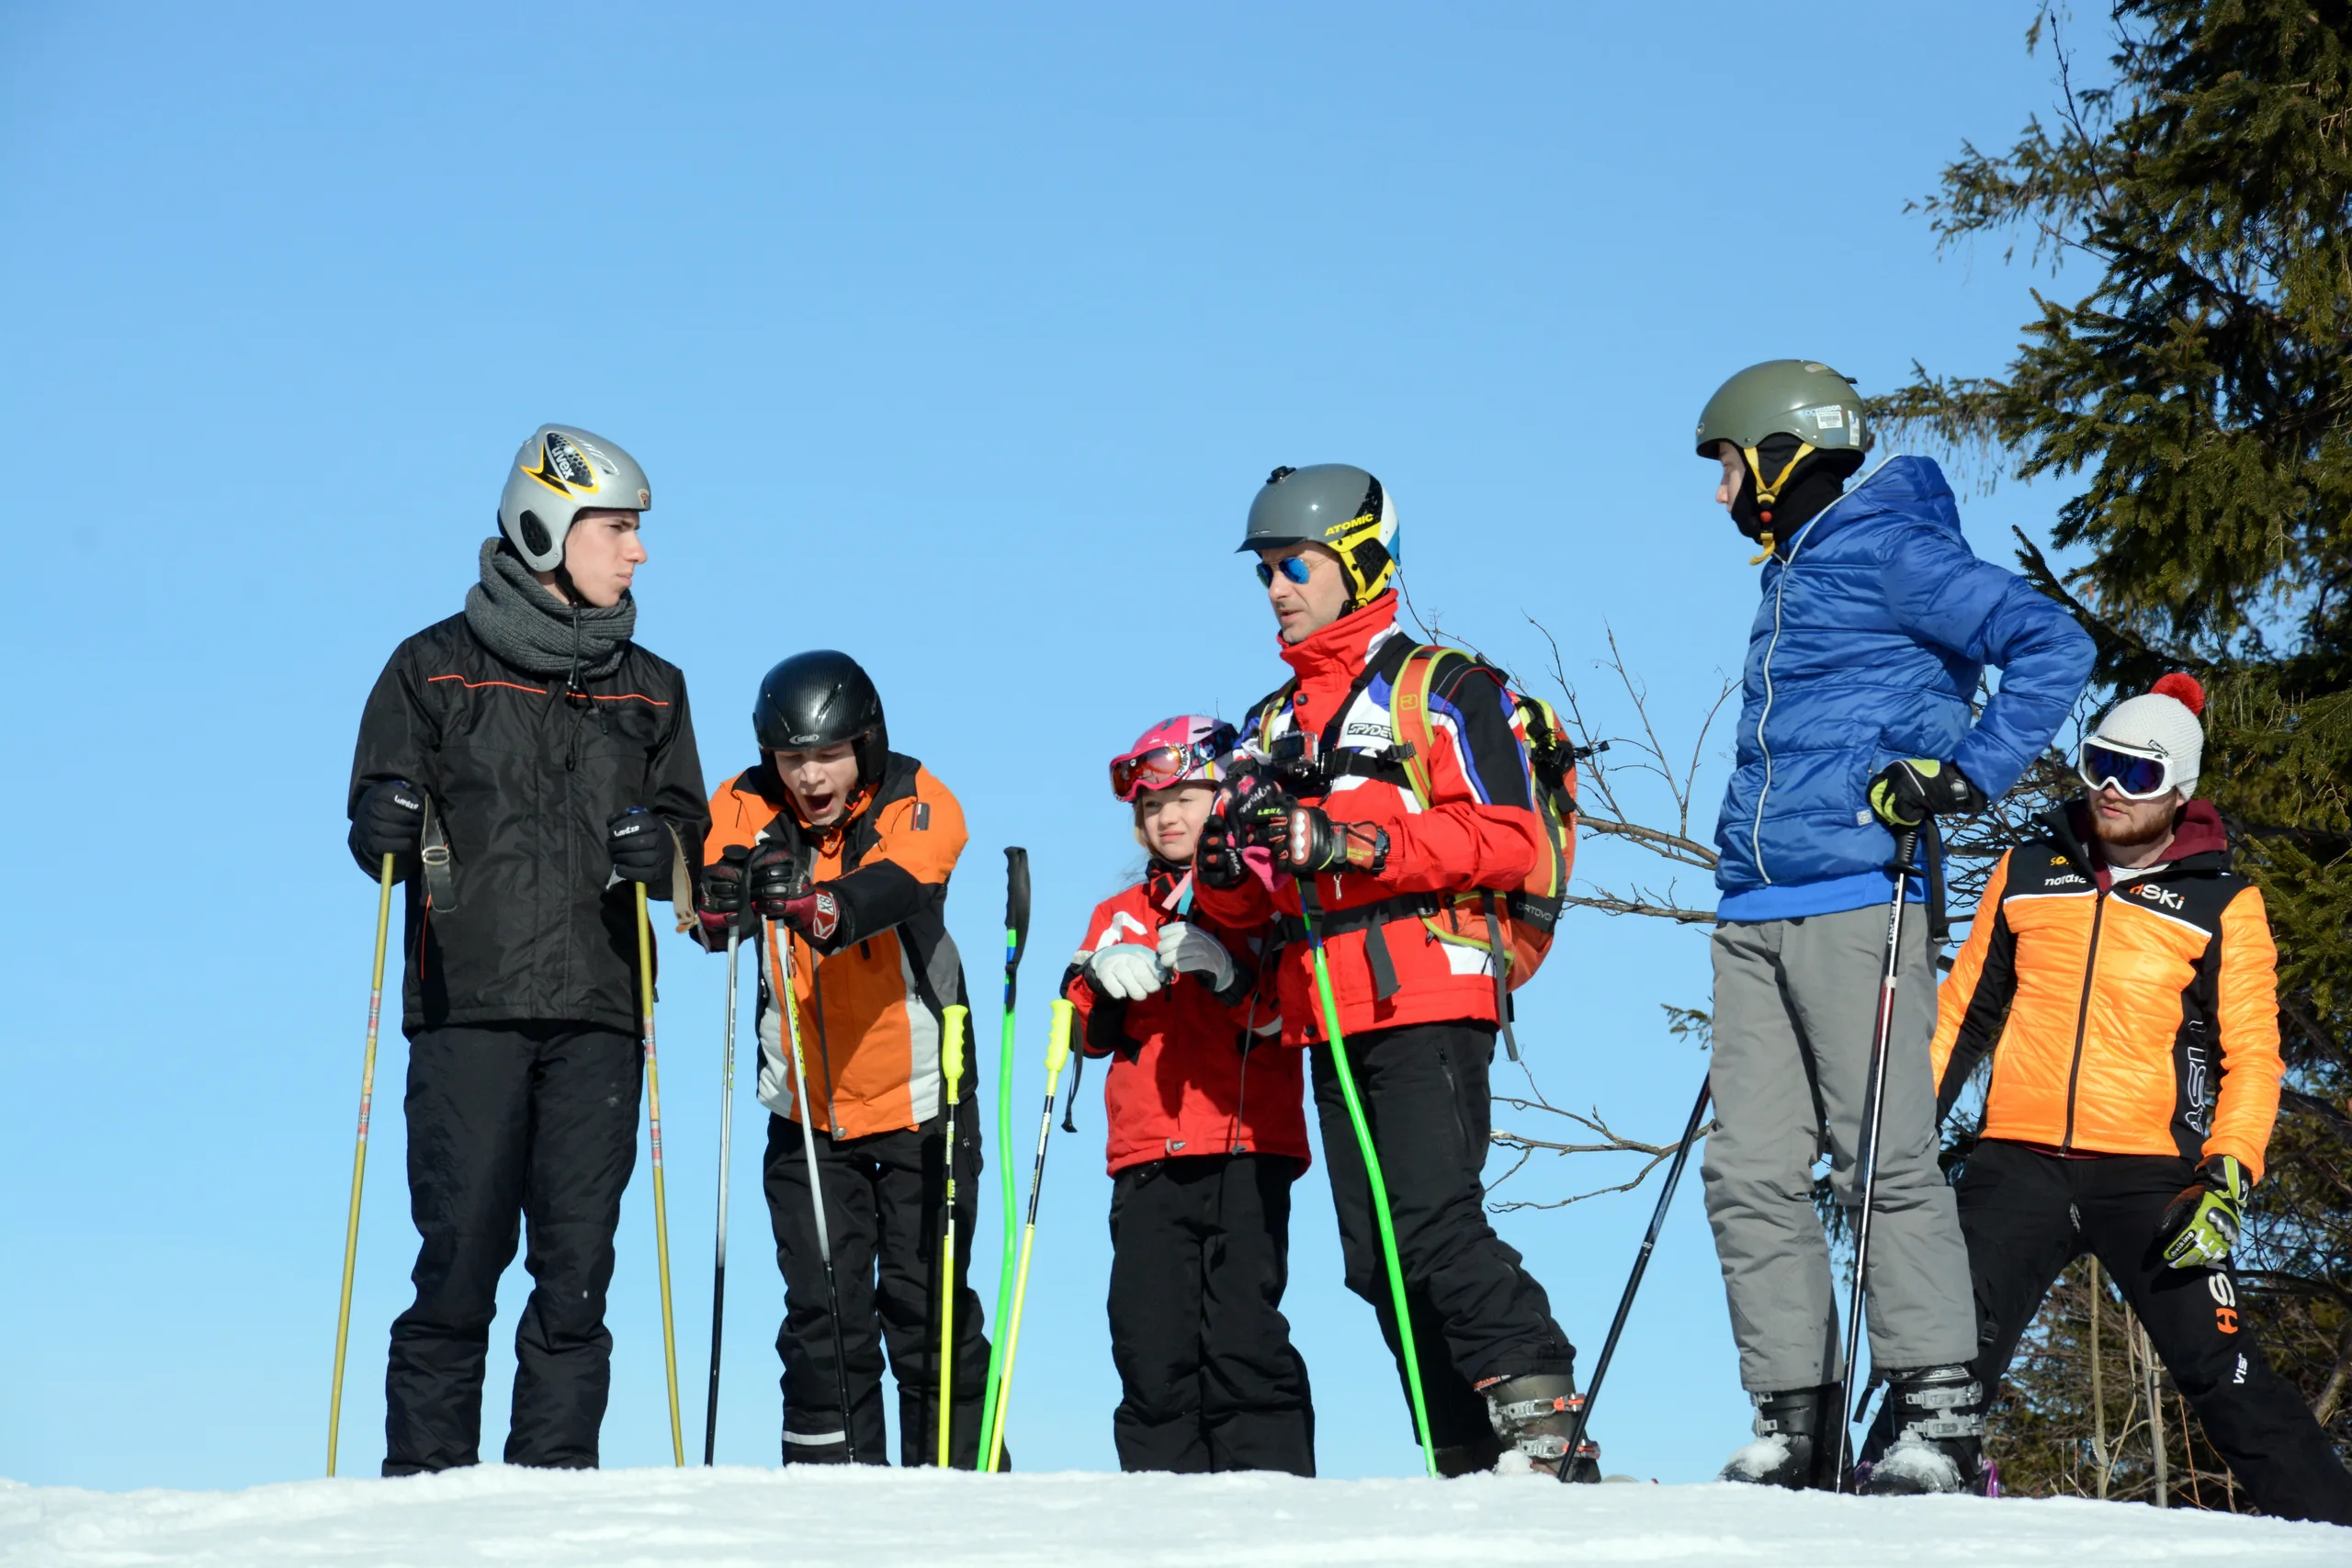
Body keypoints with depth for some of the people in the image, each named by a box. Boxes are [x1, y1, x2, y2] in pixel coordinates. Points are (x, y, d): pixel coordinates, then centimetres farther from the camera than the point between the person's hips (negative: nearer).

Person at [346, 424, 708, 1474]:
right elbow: (378, 824, 8)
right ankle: (424, 1474, -1)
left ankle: (555, 1474, 3)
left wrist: (658, 850, -8)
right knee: (462, 1258, -7)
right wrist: (385, 825, -15)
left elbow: (689, 839, 15)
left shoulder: (650, 691, 17)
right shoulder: (436, 668, 7)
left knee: (576, 1267, -1)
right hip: (469, 1004, -3)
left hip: (599, 1013, 3)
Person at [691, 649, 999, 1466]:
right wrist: (729, 894, -46)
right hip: (806, 1112, 2)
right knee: (822, 1310, 2)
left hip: (920, 1099, -2)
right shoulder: (748, 808, -7)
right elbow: (708, 912, -21)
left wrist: (824, 907, -56)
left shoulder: (917, 805, -14)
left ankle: (955, 1473, 12)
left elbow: (898, 884, -34)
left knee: (925, 1307, 0)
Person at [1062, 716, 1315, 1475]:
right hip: (1148, 1161, 4)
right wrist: (1104, 980, -7)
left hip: (1246, 1152, -4)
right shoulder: (1122, 915, 21)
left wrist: (1224, 969, -19)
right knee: (1150, 1341, -3)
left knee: (1242, 1334, -11)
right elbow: (1092, 1035, 13)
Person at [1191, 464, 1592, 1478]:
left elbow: (1508, 839, -11)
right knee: (1377, 1258, 4)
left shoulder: (1443, 689, 1)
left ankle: (1543, 1416, -16)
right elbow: (1238, 908, 22)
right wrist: (1230, 869, -2)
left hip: (1427, 1001, -7)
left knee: (1435, 1223, -20)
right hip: (1329, 1019, 8)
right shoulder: (1272, 726, 23)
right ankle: (1472, 1461, 7)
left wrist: (1359, 841, -18)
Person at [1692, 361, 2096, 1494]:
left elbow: (2052, 646, -10)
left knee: (1883, 1162, -10)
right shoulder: (1788, 578, 23)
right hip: (1754, 913, 8)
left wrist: (1964, 774, -16)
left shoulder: (1891, 551, -3)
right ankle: (1795, 1423, 4)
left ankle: (1941, 1420, -8)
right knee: (1751, 1176, 1)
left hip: (1856, 902, -8)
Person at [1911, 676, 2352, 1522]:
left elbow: (2252, 1056, 2)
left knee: (2222, 1371, -7)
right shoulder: (2028, 872, 12)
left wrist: (2228, 1178, -11)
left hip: (2150, 1176, -2)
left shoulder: (2223, 905, 4)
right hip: (2019, 1165, 2)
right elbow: (1967, 1007, 20)